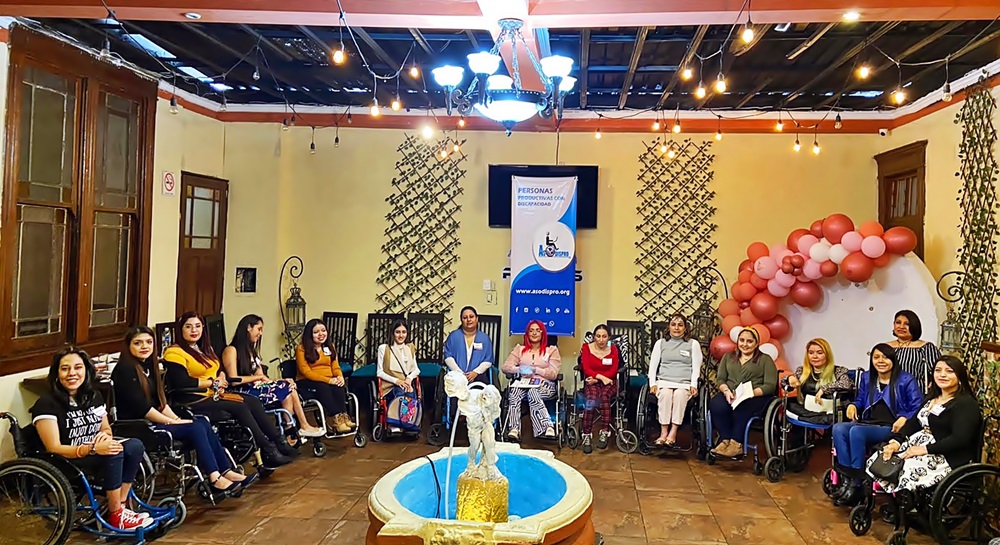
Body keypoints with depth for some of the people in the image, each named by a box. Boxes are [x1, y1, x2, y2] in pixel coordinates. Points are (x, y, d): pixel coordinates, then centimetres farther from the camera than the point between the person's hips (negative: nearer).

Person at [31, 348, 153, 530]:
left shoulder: (94, 397, 10)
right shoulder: (47, 404, -11)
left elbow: (106, 429, 19)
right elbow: (53, 449, -17)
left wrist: (105, 435, -7)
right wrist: (93, 449, -29)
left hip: (97, 457, 7)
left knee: (135, 445, -20)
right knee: (114, 453, -32)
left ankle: (121, 505, -12)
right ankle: (115, 516, -19)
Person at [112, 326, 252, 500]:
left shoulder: (149, 365, 15)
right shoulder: (125, 369, -13)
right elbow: (140, 406, -20)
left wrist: (176, 418, -2)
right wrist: (171, 421, -16)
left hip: (151, 420, 8)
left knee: (203, 424, -8)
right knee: (196, 428, -21)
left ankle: (226, 471, -11)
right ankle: (215, 480, -23)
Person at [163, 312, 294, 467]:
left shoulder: (205, 348, 20)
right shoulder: (174, 352, -8)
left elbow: (220, 370, 21)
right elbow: (182, 382, -20)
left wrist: (221, 378, -3)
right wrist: (213, 383, -11)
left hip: (214, 395, 9)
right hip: (194, 401, -8)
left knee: (253, 402, -11)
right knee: (240, 407, -24)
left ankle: (279, 443, -11)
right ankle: (268, 452, -22)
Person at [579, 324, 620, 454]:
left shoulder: (613, 349, 3)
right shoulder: (587, 348, 2)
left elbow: (613, 371, -3)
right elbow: (586, 369, -6)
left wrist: (596, 378, -15)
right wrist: (602, 376, -20)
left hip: (609, 382, 0)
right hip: (591, 382, 0)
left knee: (604, 394, -35)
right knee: (591, 396, -34)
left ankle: (605, 433, -30)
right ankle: (586, 436, -35)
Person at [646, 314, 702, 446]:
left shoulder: (693, 344, 13)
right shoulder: (660, 343, 17)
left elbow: (696, 367, 7)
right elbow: (653, 365, 13)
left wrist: (693, 385, -7)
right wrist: (652, 384, -1)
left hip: (685, 383, -1)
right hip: (664, 382, 1)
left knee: (679, 394, -35)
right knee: (665, 393, -34)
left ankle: (673, 432, -37)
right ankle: (664, 432, -37)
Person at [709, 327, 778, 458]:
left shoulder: (765, 359, 12)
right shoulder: (728, 357, 24)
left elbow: (770, 386, 0)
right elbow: (721, 379, 16)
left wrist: (751, 393, -17)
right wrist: (726, 391, -8)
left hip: (755, 397, -3)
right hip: (729, 395, 3)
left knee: (740, 409, -38)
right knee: (716, 406, -32)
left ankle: (736, 443, -33)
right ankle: (725, 440, -30)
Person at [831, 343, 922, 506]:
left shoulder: (905, 380, 3)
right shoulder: (866, 378, 19)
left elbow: (918, 407, -3)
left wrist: (905, 418, -23)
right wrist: (853, 405, 5)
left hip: (891, 429, -5)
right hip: (867, 424, 5)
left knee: (856, 431, -35)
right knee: (838, 428, -27)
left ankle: (857, 484, -27)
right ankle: (848, 477, -31)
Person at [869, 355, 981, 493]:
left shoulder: (966, 404, -10)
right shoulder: (932, 398, 18)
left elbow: (959, 439, -21)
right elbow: (913, 423, 14)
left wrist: (925, 449, -23)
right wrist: (895, 442, -4)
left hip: (949, 458, -9)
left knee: (905, 469, -32)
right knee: (877, 459, -9)